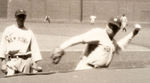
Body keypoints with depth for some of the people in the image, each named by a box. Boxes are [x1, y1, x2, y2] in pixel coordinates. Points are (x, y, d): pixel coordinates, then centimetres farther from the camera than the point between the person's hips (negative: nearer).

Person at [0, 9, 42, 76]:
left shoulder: (29, 32, 12)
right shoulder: (8, 30, 9)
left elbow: (34, 48, 8)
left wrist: (35, 63, -2)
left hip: (25, 60, 1)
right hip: (11, 60, -1)